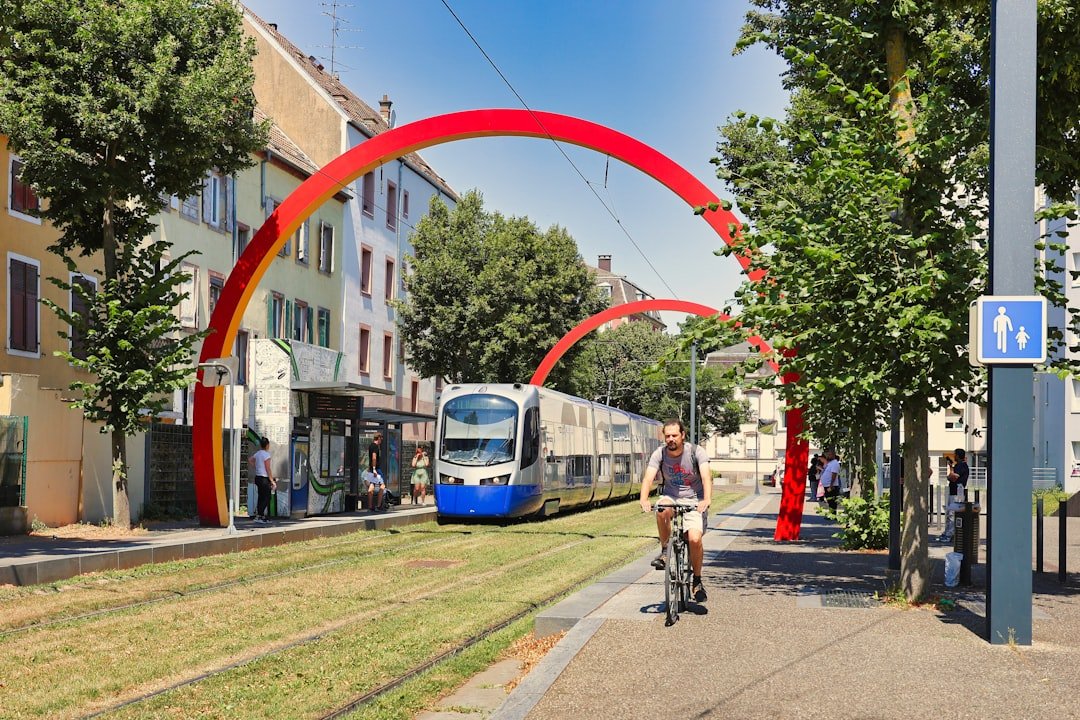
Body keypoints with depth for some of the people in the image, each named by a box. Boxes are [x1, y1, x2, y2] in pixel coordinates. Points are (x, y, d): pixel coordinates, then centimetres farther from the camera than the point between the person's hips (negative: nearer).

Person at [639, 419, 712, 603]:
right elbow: (648, 477, -20)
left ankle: (697, 580, 3)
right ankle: (665, 550, -15)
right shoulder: (660, 453, -8)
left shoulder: (696, 451, -13)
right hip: (670, 497, 1)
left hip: (694, 501, -1)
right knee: (662, 510, -36)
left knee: (695, 539, -21)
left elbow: (706, 476, -26)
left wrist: (707, 499, -44)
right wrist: (644, 499, -39)